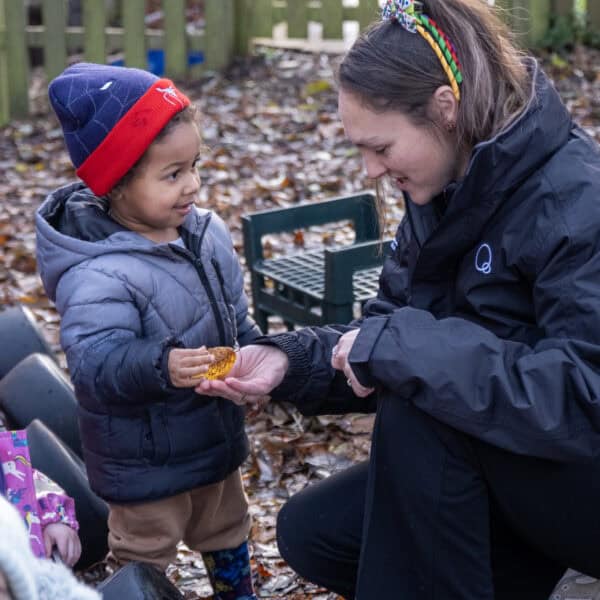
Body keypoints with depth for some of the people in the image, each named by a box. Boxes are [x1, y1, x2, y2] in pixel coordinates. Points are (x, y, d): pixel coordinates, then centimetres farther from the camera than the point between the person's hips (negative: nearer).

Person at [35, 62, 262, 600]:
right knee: (145, 554, 15)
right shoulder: (99, 275, -32)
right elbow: (94, 363, -38)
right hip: (145, 460, -7)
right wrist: (160, 365, -53)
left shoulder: (207, 233, -6)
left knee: (227, 530, 29)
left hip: (216, 433, 7)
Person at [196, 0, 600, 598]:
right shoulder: (446, 191, 0)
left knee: (420, 399, -30)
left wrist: (402, 347, -34)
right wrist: (290, 360, -14)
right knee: (311, 534, 2)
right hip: (496, 473, 8)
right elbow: (386, 332, 4)